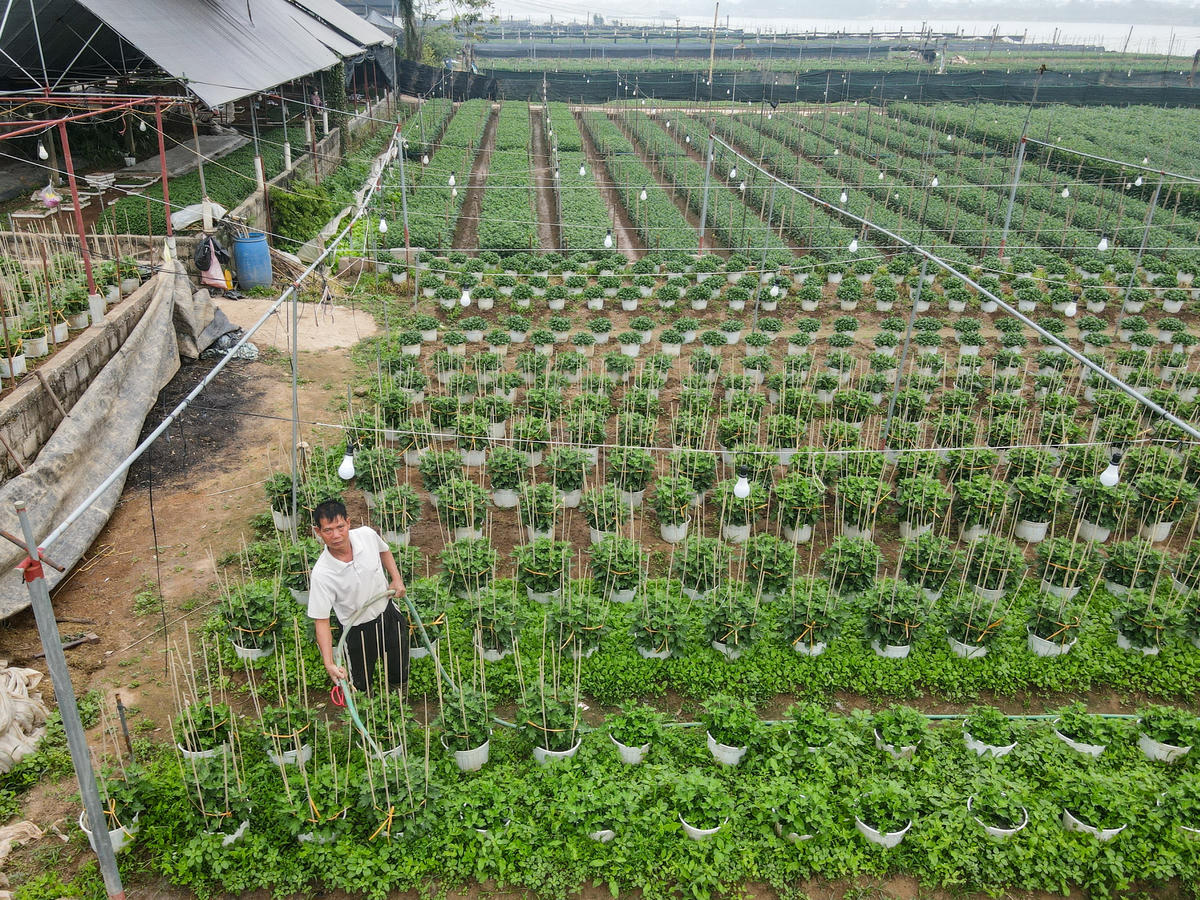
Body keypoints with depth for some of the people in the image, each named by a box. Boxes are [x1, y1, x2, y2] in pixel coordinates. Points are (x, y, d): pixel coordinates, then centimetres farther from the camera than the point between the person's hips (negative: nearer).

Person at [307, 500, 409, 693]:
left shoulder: (367, 534, -20)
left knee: (400, 674, 26)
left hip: (388, 612, 4)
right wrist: (329, 663, -34)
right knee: (361, 685, 16)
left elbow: (384, 551, 6)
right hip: (358, 630, -4)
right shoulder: (321, 574, -32)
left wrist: (397, 579, -6)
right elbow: (321, 621, -26)